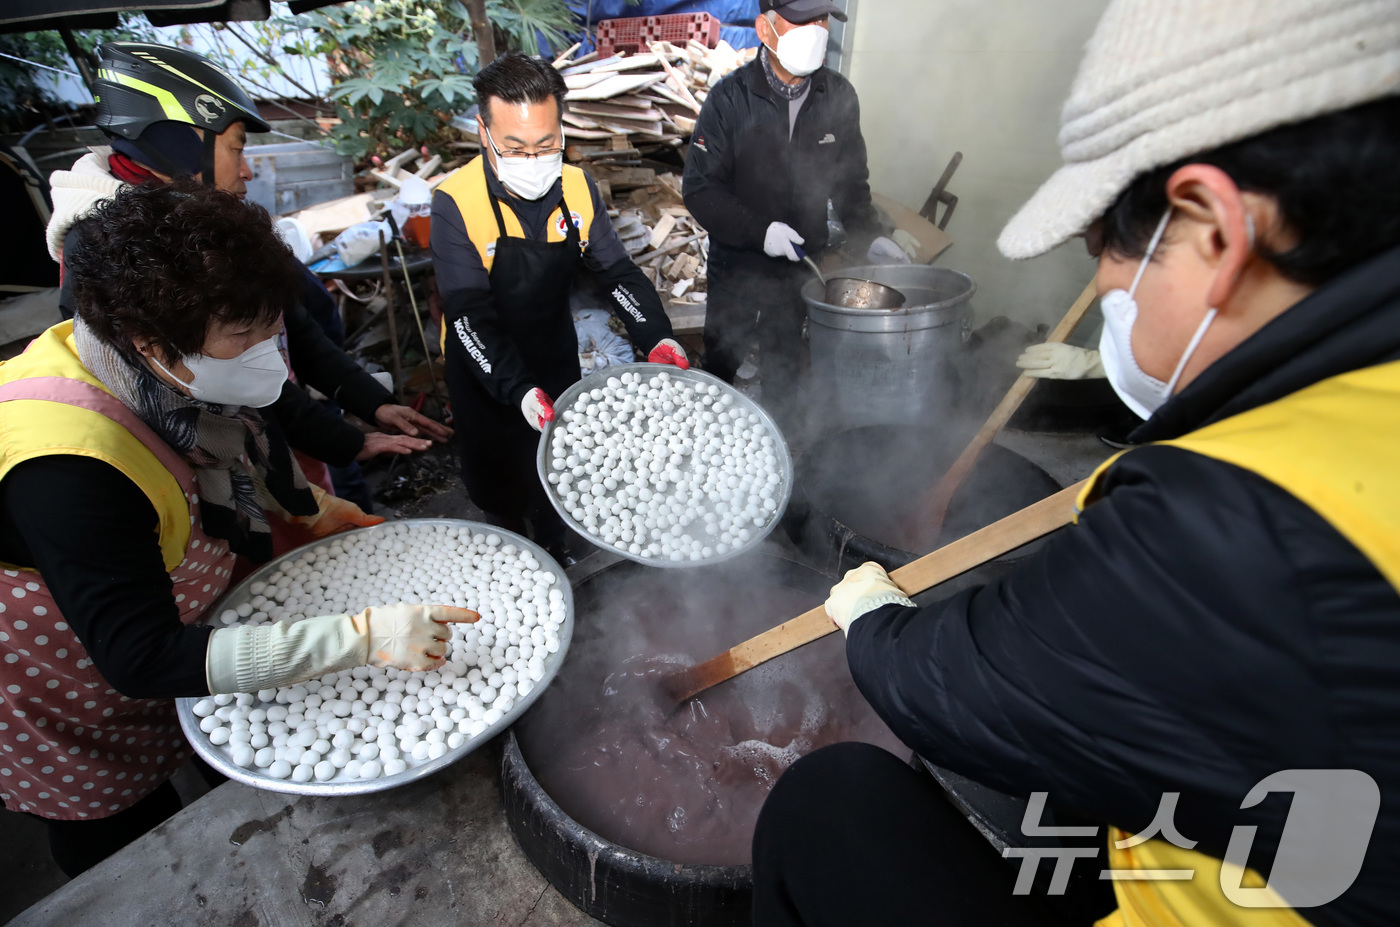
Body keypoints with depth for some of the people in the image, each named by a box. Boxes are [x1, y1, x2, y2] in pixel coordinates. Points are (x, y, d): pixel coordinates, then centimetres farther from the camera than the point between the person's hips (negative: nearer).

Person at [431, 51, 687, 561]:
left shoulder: (577, 188, -10)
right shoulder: (456, 202, -23)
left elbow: (616, 271, -7)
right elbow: (468, 313, -28)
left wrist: (657, 340, -24)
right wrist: (520, 391, -41)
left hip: (556, 360, 3)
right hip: (485, 373, -3)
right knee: (497, 481, 14)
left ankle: (555, 557, 44)